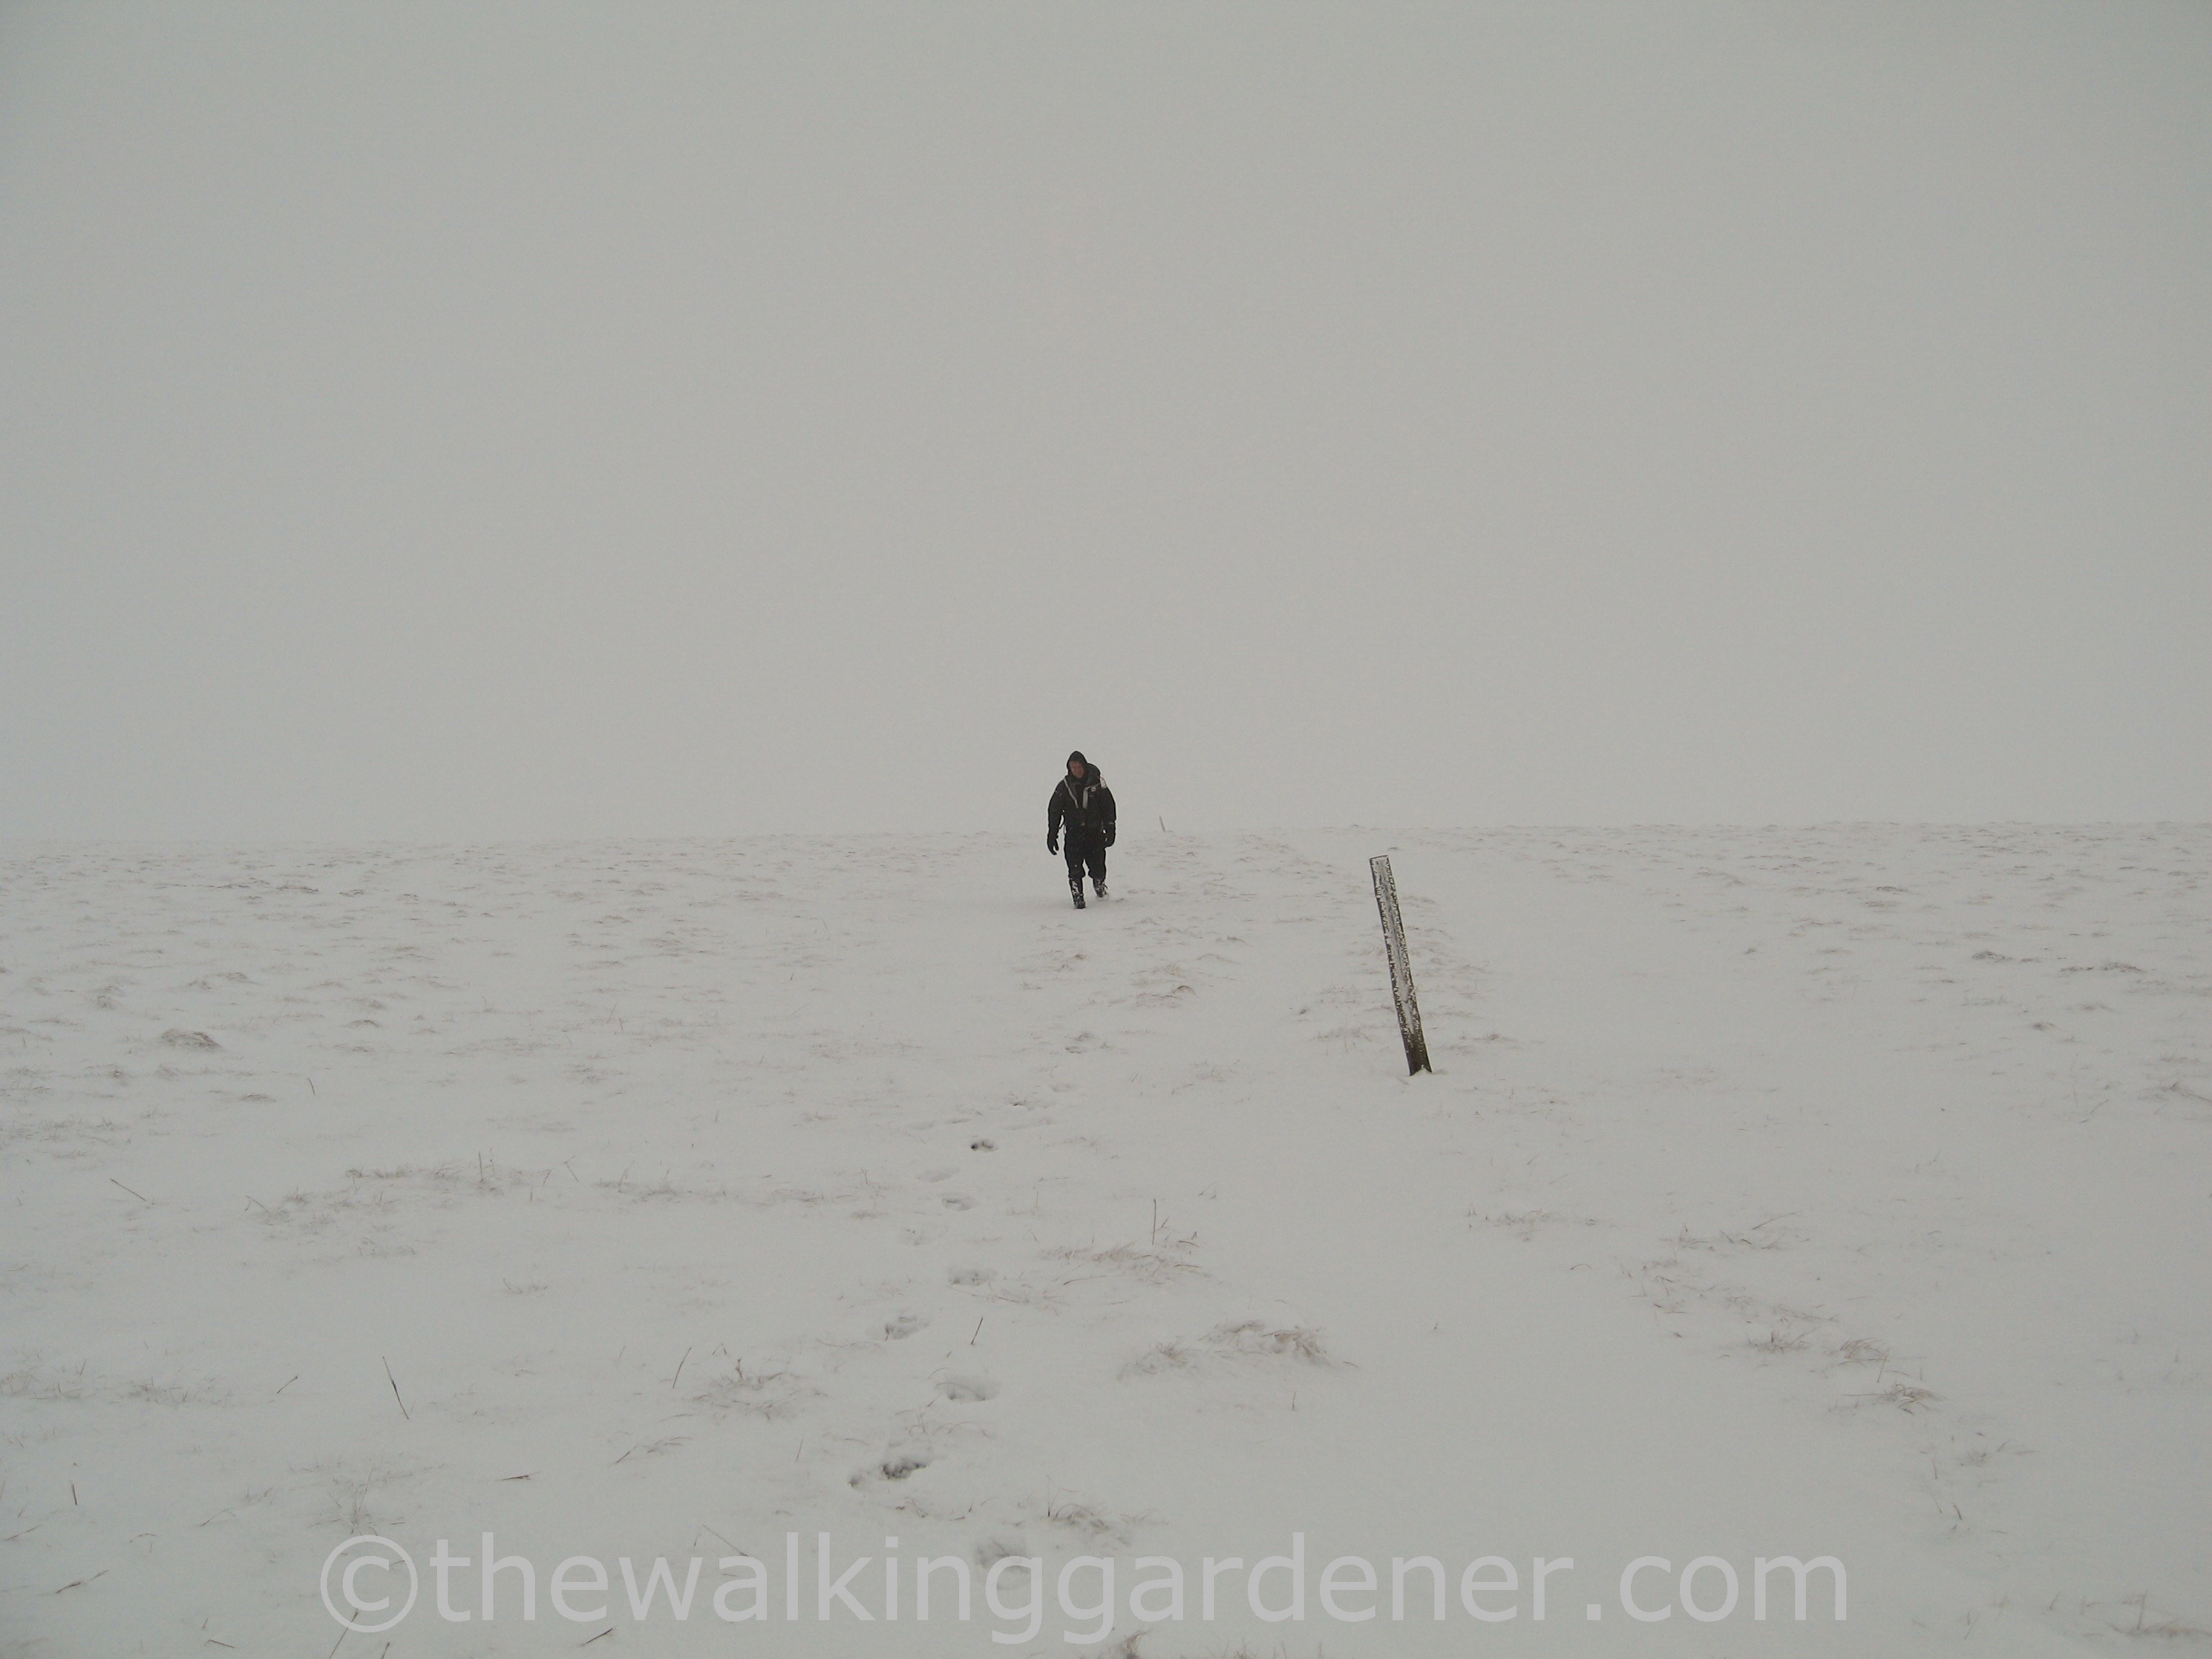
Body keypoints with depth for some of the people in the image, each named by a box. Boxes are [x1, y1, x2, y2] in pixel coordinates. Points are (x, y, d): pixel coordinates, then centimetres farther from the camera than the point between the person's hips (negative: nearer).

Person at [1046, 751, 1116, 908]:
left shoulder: (1097, 783, 0)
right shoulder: (1064, 786, 3)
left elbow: (1109, 806, 4)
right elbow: (1054, 811, 8)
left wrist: (1110, 830, -2)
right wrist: (1052, 835, 4)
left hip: (1095, 832, 0)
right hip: (1073, 833, 0)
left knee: (1097, 865, 0)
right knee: (1075, 868, -12)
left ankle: (1100, 887, 30)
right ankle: (1077, 897, -7)